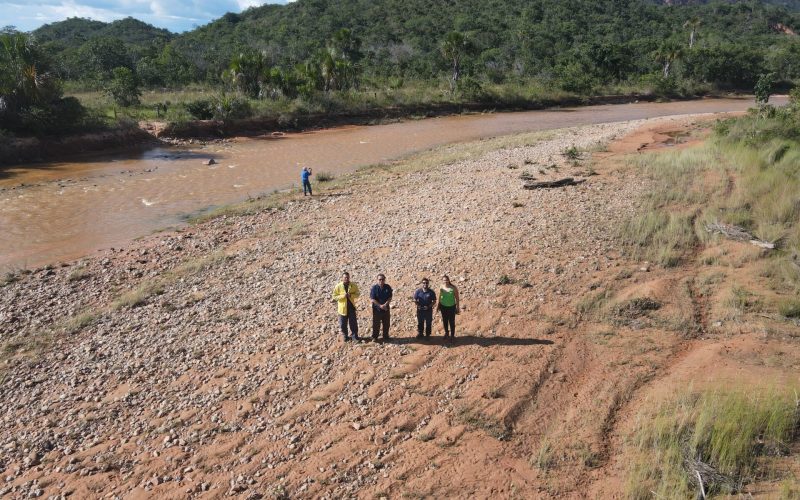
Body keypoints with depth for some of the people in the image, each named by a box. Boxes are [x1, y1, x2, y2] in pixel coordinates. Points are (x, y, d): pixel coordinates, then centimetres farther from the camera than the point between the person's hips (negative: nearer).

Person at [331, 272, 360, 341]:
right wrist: (343, 296, -21)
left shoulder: (353, 285, -5)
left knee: (353, 323, 8)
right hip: (343, 308, -1)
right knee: (343, 324, 9)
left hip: (351, 307, 1)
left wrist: (351, 295, -18)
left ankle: (355, 336, 24)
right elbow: (334, 296, -6)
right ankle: (345, 336, 28)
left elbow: (358, 294, 2)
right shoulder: (338, 286, -9)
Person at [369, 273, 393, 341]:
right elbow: (372, 299, -11)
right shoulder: (374, 288, -8)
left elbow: (390, 298, 1)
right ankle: (374, 337, 15)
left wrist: (385, 304, -16)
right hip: (376, 309, -3)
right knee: (376, 324, 3)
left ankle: (386, 336, 24)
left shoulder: (388, 287, 1)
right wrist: (380, 305, -17)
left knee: (386, 324, 10)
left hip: (386, 309, 3)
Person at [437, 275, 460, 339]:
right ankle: (446, 332, 37)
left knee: (452, 321, 3)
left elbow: (457, 298, -8)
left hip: (451, 307, -3)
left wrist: (458, 307, -6)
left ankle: (452, 335, 20)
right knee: (445, 321, 16)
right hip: (443, 306, 3)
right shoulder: (441, 287, -8)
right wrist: (438, 305, 12)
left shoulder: (453, 288, -17)